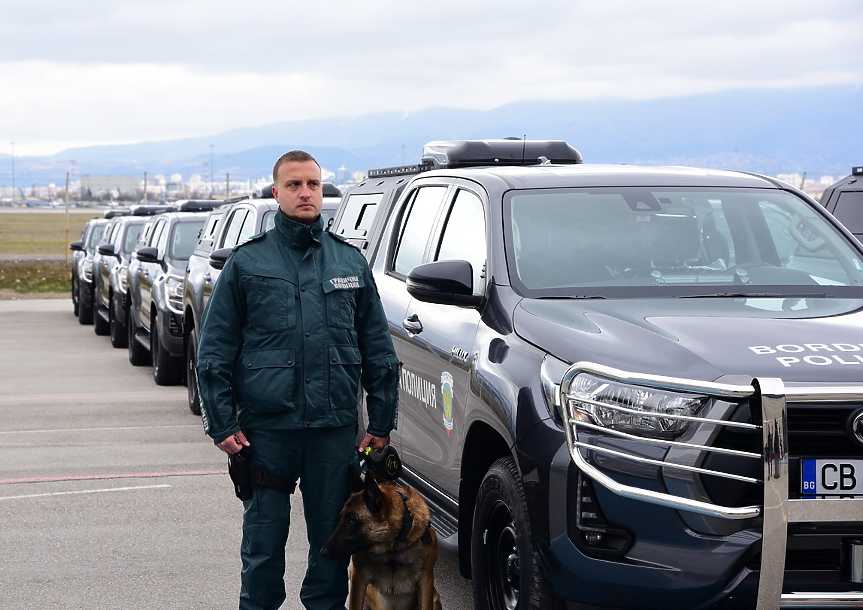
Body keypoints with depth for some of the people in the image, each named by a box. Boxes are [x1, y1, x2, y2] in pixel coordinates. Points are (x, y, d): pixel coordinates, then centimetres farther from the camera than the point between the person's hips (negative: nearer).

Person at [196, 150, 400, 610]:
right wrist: (222, 424, -5)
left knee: (333, 538, 8)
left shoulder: (350, 261, 11)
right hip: (266, 428, -2)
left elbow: (378, 348, 13)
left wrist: (382, 421, 8)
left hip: (336, 428, 2)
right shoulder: (247, 262, 3)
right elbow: (214, 351, 3)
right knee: (264, 541, 4)